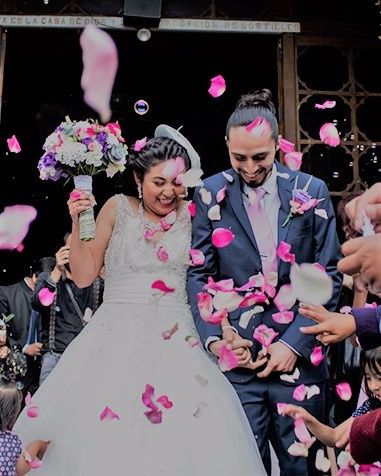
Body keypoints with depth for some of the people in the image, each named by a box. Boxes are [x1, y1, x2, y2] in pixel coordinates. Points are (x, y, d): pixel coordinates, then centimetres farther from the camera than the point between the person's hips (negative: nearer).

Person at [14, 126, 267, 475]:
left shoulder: (192, 214, 7)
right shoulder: (118, 209, 6)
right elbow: (84, 276, 5)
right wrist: (77, 224, -6)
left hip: (176, 339, 1)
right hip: (117, 340, 0)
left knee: (183, 434, -10)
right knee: (103, 436, -8)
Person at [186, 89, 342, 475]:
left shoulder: (311, 191, 2)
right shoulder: (211, 194, 2)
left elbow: (328, 275, 1)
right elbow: (198, 274, 2)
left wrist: (294, 342, -8)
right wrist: (212, 338, -11)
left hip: (298, 355, 1)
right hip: (236, 357, 0)